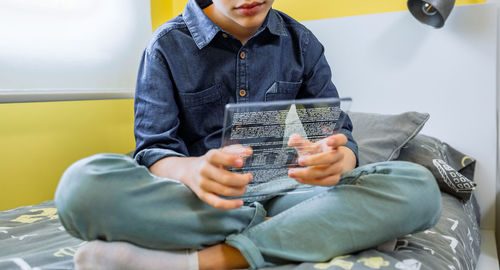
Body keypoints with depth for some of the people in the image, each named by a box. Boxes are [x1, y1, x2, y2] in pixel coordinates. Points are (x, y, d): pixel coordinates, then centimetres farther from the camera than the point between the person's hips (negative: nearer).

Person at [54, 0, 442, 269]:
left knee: (418, 188, -23)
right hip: (201, 200, -1)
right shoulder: (168, 45, 0)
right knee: (82, 184, -29)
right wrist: (191, 170, -32)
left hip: (283, 192, 2)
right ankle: (276, 230, -20)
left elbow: (339, 131, 3)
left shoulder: (301, 43, 7)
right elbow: (152, 149, -7)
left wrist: (339, 158, -23)